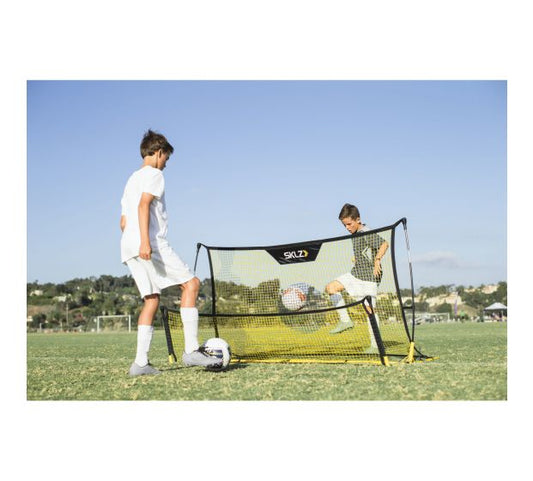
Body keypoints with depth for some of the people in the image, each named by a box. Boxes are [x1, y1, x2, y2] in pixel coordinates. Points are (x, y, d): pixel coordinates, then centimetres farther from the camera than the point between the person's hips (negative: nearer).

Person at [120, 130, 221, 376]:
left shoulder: (132, 179, 28)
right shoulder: (154, 174, 0)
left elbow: (123, 221, 27)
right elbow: (144, 205, -17)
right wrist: (145, 241, -26)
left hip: (129, 246, 9)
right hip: (152, 243, -9)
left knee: (151, 299, 7)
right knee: (191, 283, -8)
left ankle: (140, 362, -2)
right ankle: (191, 350, -15)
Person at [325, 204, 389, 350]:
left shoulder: (367, 234, -16)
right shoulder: (355, 234, 12)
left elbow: (384, 244, -29)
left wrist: (377, 260, -34)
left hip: (368, 277, -9)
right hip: (355, 274, 9)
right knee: (331, 287, 1)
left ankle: (375, 344, 0)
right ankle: (345, 320, 5)